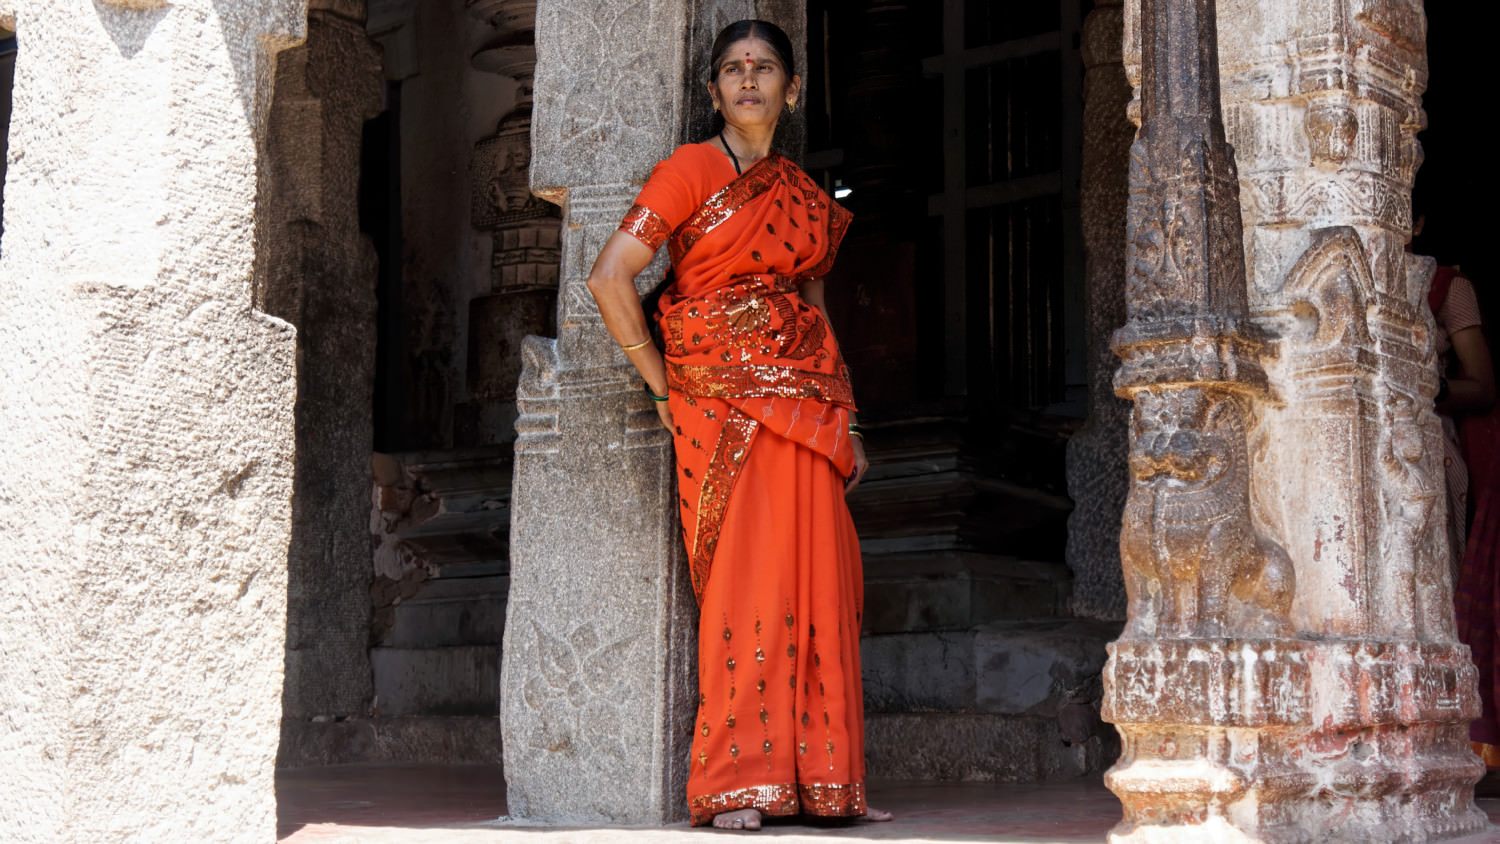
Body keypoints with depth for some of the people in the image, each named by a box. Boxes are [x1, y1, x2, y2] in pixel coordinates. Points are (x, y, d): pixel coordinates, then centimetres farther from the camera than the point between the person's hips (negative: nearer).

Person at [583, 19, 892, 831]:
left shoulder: (804, 194, 16)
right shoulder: (691, 170, -2)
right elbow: (609, 278, -11)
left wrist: (848, 421, 17)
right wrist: (666, 386, -7)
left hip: (806, 403, 5)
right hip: (723, 404, -5)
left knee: (819, 586, 3)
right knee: (747, 587, -9)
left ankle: (823, 779, 11)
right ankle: (734, 786, -2)